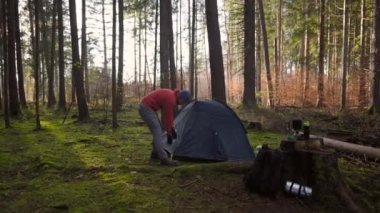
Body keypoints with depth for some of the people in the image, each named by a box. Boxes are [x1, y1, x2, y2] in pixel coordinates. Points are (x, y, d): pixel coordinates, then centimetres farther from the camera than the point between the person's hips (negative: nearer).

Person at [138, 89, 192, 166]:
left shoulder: (172, 95, 9)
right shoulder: (170, 99, -22)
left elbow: (170, 114, 18)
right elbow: (168, 117, -17)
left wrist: (171, 128, 20)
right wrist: (169, 133, -7)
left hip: (146, 107, 11)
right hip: (146, 108, -11)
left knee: (158, 129, 17)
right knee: (157, 131, -14)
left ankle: (155, 152, 29)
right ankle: (164, 158, -17)